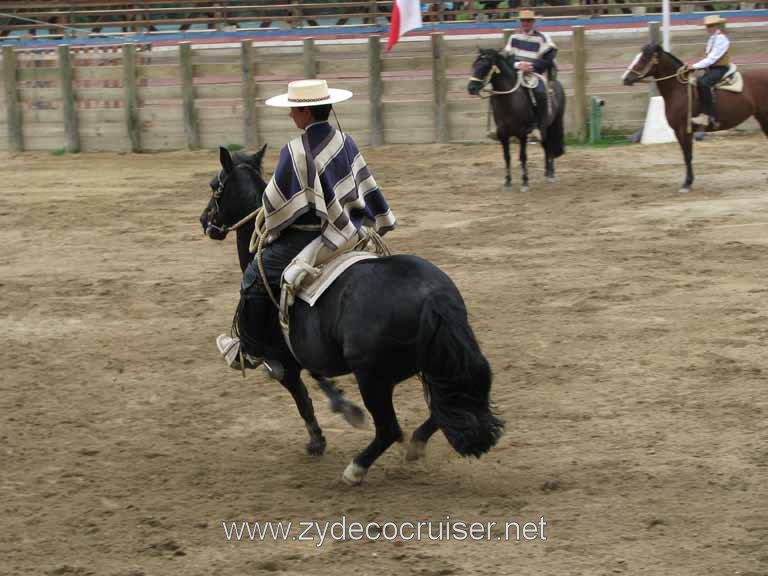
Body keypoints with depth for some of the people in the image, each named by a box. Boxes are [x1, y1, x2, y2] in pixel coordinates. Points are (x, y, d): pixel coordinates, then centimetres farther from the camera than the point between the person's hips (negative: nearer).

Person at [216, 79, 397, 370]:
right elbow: (366, 185, 12)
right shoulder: (344, 141, 1)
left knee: (255, 279, 7)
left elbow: (275, 201, -15)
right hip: (351, 231, 8)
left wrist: (271, 230, 4)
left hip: (308, 238, -8)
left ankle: (250, 352, 14)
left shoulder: (297, 152, -22)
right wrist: (380, 221, 24)